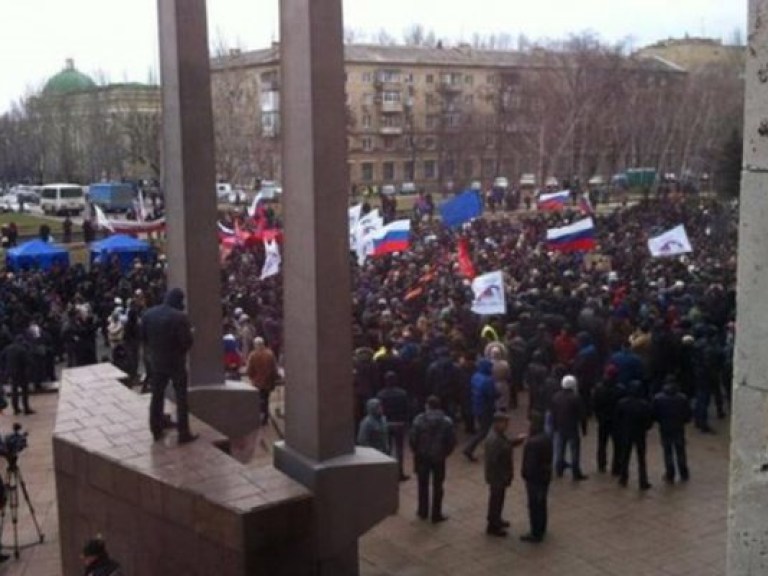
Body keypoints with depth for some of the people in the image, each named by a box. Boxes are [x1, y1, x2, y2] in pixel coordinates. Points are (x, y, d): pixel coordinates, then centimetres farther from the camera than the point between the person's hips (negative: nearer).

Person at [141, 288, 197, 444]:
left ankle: (156, 431, 23)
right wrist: (186, 342, 1)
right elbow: (187, 341, -21)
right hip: (176, 362, -5)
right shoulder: (180, 317, -21)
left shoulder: (148, 314, -2)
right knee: (181, 398, 5)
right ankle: (184, 434, 8)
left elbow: (143, 337, 5)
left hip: (156, 361, 5)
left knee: (157, 397, 15)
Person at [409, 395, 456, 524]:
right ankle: (436, 515, 14)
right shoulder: (447, 421, -7)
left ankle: (423, 512, 25)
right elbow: (452, 441, -7)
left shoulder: (419, 419, -11)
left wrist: (416, 451, 6)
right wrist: (445, 453, 9)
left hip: (422, 456, 0)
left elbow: (412, 438, -12)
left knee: (423, 485, 16)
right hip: (439, 457, 0)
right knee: (437, 487, 10)